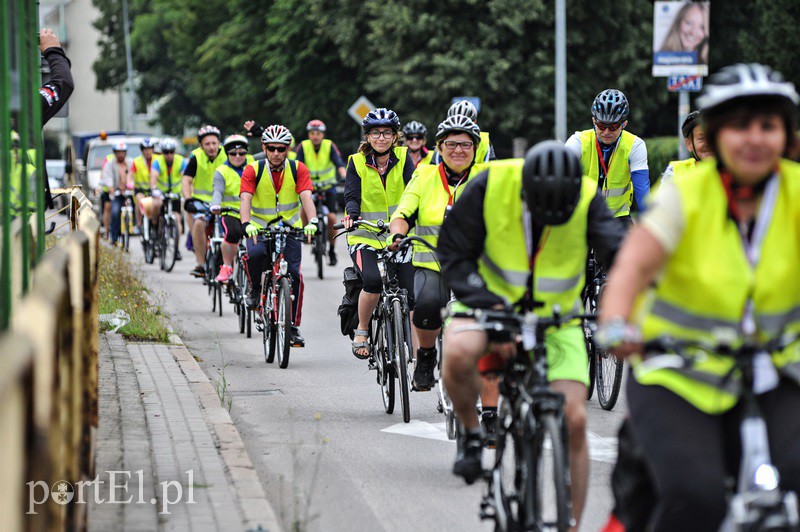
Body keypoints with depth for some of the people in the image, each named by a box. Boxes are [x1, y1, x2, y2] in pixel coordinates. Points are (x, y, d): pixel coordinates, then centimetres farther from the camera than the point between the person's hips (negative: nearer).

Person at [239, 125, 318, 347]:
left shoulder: (298, 170, -8)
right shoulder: (253, 170, -11)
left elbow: (306, 197, -21)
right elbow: (245, 199, -24)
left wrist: (312, 222, -40)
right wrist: (246, 224, -43)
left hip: (289, 228, 1)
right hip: (260, 227, -1)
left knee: (294, 274, -13)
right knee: (255, 254, -33)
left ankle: (294, 326, 0)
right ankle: (255, 288, -3)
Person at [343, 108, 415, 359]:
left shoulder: (403, 158, 2)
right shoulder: (357, 162, 1)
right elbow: (352, 195, -6)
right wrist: (352, 215, -28)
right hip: (365, 237, -2)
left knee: (412, 295, -8)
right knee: (373, 280, -29)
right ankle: (361, 331, -7)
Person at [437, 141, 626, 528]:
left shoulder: (587, 199, -19)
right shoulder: (491, 185, -21)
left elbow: (618, 249, -27)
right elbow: (454, 253, -15)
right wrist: (491, 309, -28)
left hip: (556, 318, 1)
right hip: (491, 302, -1)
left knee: (574, 420, -13)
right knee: (458, 354, -35)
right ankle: (471, 435, -5)